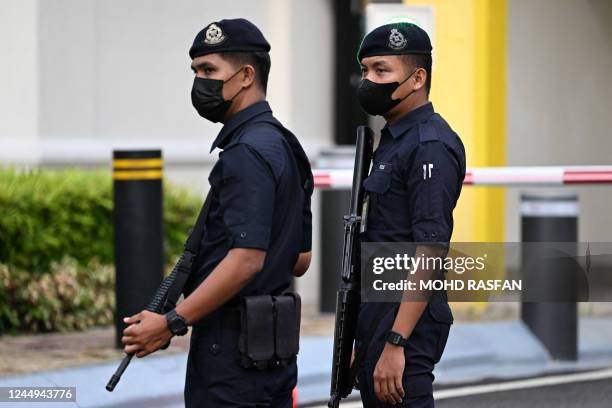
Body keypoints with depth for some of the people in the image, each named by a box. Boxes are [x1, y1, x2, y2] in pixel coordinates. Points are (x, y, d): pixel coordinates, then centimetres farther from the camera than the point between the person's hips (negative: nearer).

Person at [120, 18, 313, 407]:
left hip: (234, 346, -10)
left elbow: (247, 258, -24)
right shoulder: (284, 145, 16)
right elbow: (301, 258, 20)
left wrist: (172, 323, -22)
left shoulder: (247, 152, -15)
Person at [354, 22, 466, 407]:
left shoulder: (430, 146, -14)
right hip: (378, 313, 10)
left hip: (407, 321, -10)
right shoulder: (393, 140, 17)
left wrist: (395, 342, -26)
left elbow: (430, 251, -22)